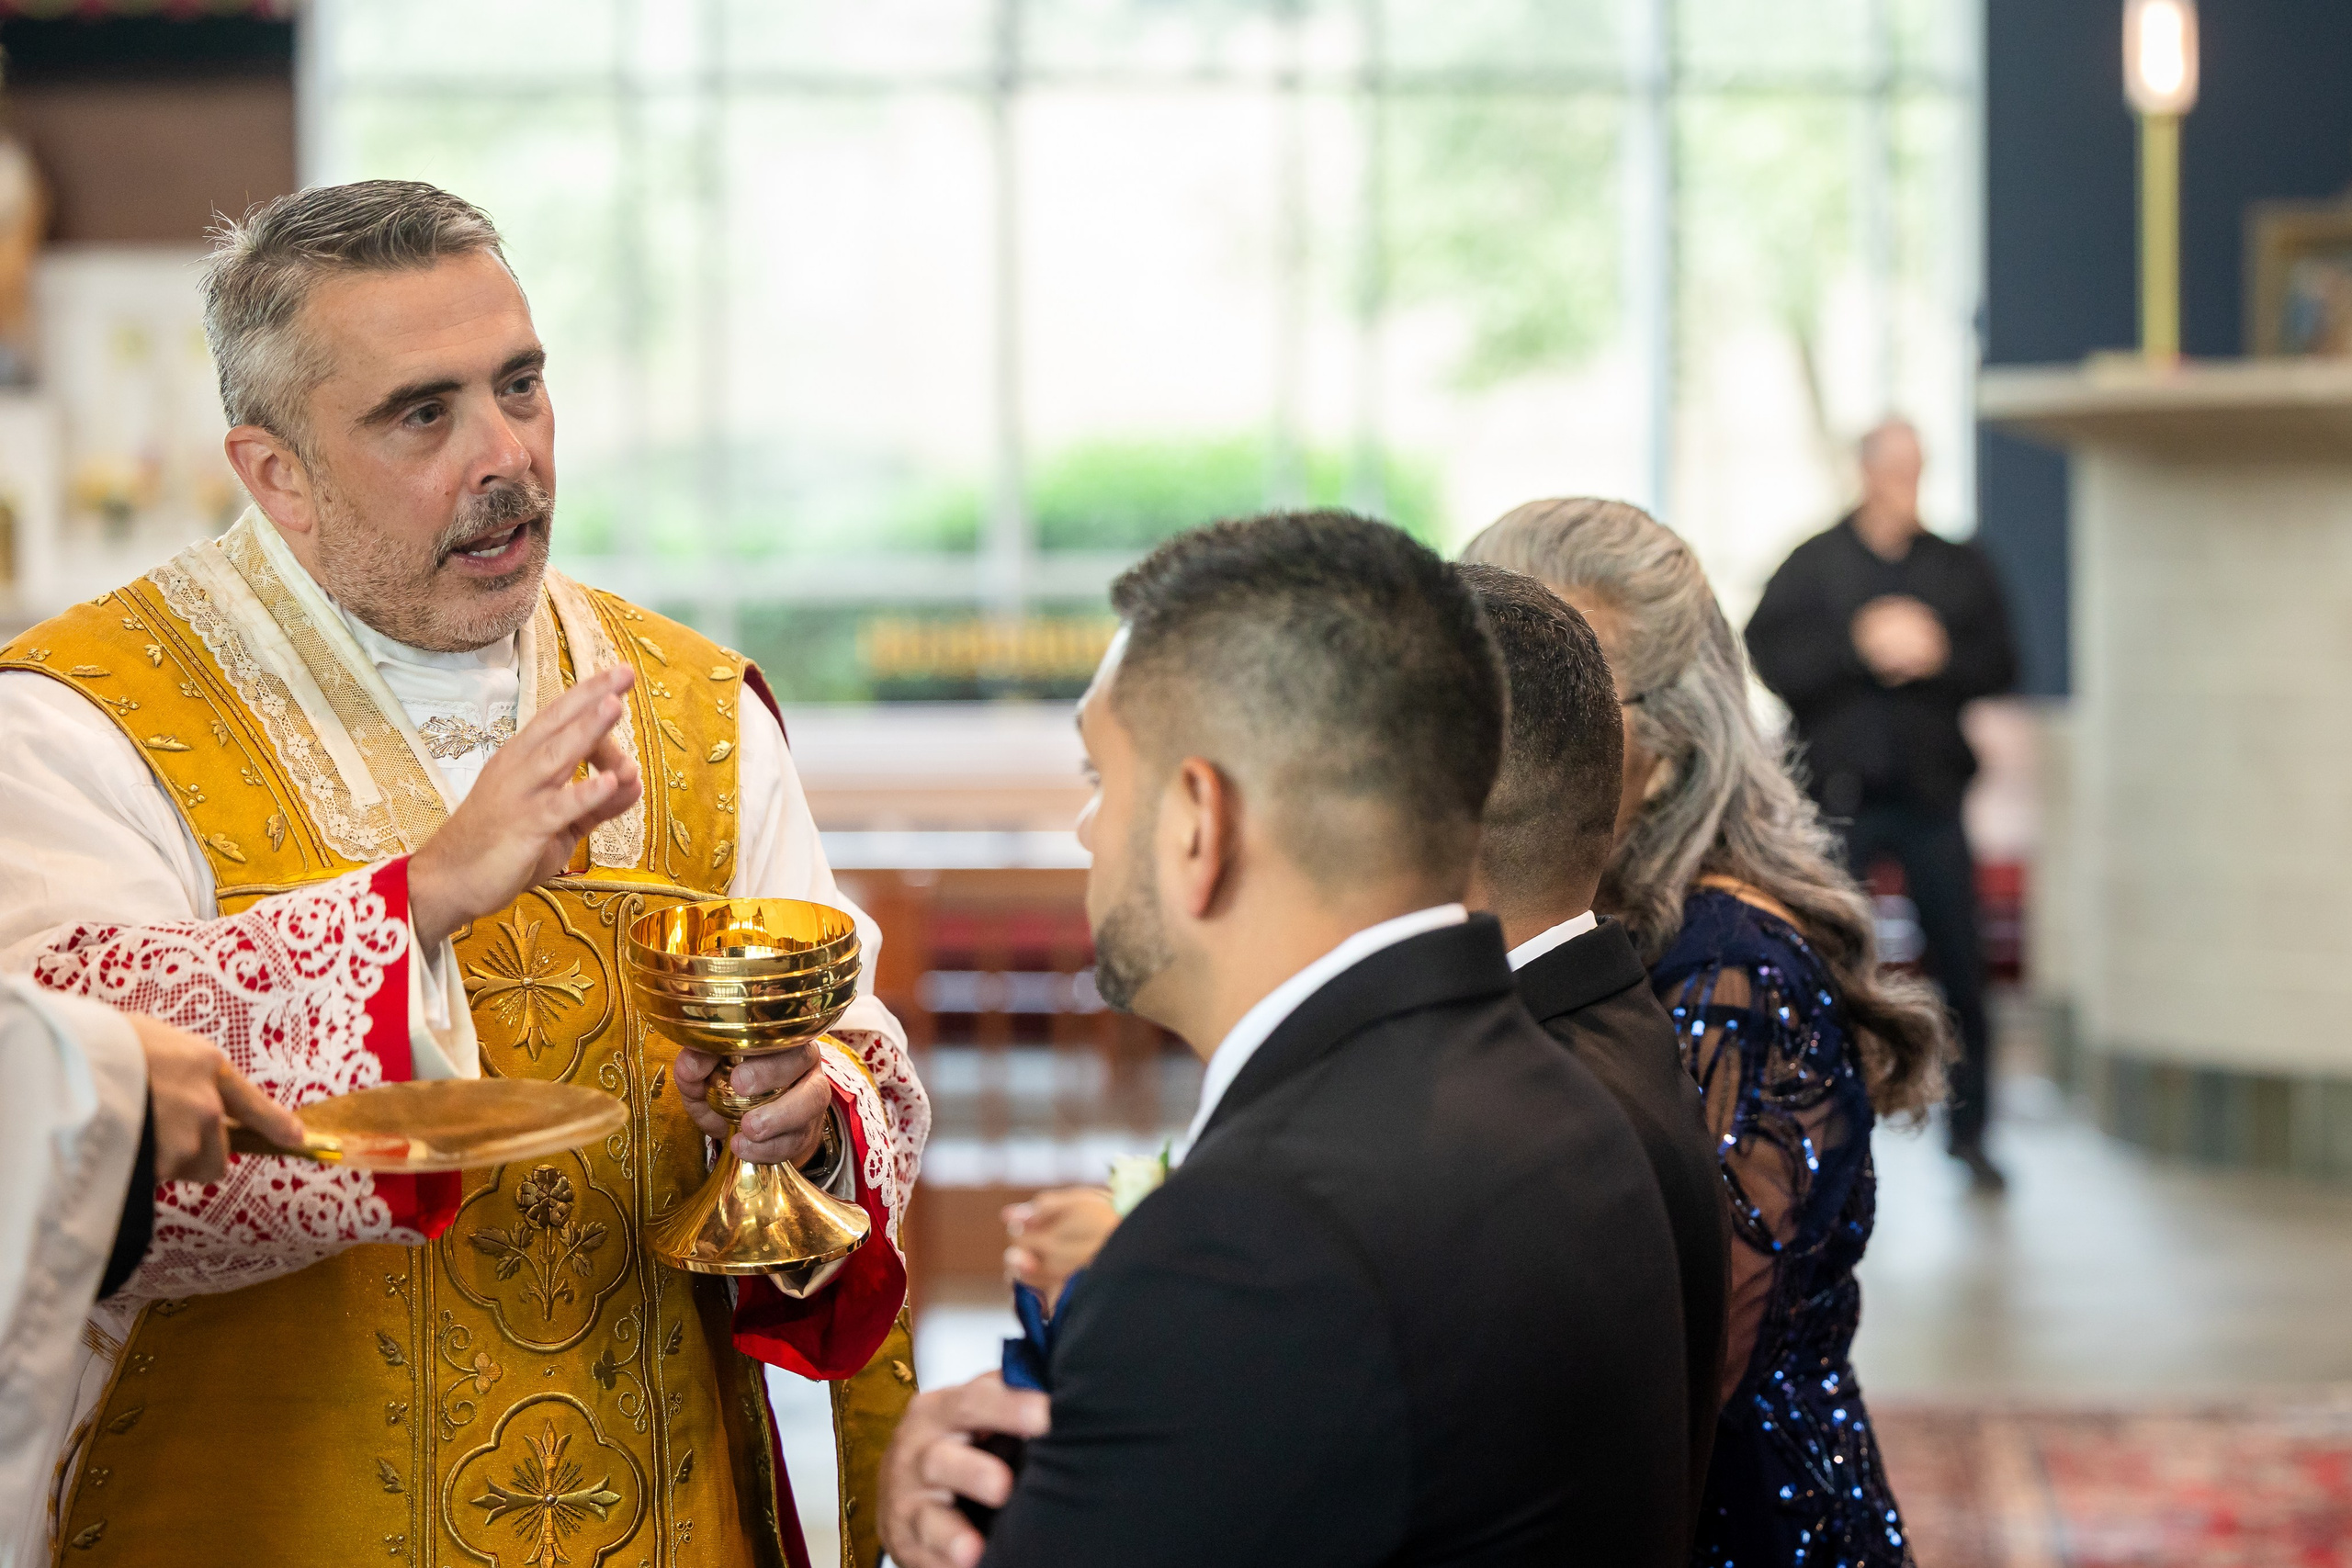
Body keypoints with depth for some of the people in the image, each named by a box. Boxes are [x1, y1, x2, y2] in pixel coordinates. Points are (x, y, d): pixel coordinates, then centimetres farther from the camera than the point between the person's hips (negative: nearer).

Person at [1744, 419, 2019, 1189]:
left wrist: (1937, 653, -13)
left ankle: (1968, 1131, 11)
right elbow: (1770, 659, -8)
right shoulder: (1813, 566, 2)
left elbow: (2000, 666, 4)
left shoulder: (1962, 568, 8)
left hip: (1932, 790, 2)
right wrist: (1860, 646, -16)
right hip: (1842, 789, -2)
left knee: (1960, 963, 2)